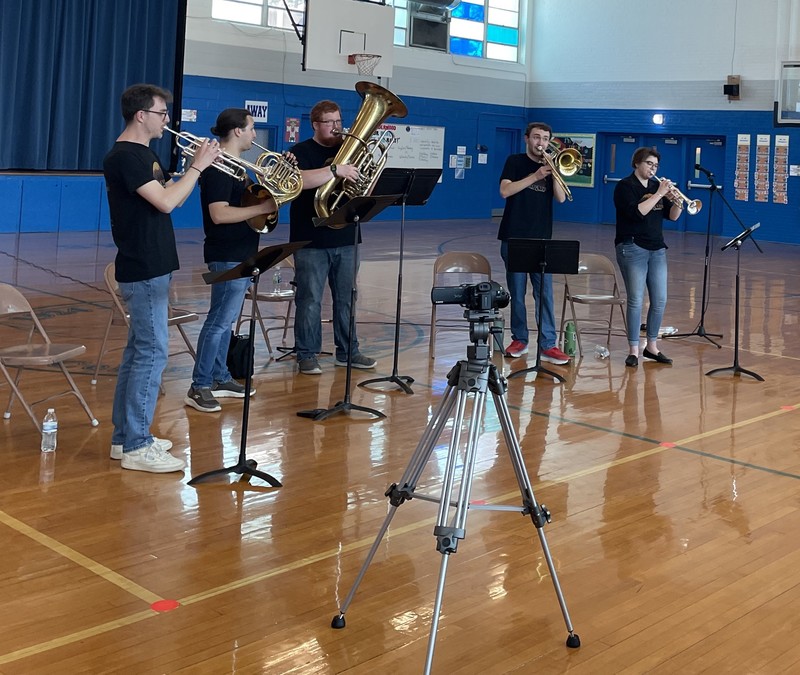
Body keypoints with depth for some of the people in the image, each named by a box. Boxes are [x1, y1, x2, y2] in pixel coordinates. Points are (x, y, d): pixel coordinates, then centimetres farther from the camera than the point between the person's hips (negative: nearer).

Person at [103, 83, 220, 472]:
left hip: (151, 268, 11)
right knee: (153, 352, -9)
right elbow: (167, 203, -24)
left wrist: (199, 166, 4)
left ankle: (124, 437, 21)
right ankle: (136, 447, -3)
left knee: (139, 350, 13)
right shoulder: (125, 156, -16)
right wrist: (198, 166, -14)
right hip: (143, 271, -11)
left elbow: (170, 196, 16)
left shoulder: (143, 155, 15)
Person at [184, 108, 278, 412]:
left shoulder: (234, 165, 14)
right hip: (228, 256, -10)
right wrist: (264, 207, -23)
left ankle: (219, 379, 25)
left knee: (225, 319, 16)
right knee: (220, 321, -7)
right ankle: (199, 387, -2)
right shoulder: (218, 168, -17)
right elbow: (219, 214, -26)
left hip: (241, 255, 10)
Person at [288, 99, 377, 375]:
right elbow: (300, 180, -23)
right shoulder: (301, 152, -2)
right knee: (310, 300, -2)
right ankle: (307, 355, 7)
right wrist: (335, 170, -30)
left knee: (346, 298, 10)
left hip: (345, 239, 5)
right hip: (311, 241, -5)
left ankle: (347, 352, 20)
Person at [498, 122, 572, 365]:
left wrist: (553, 173, -13)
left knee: (545, 292, -3)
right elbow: (505, 191, -12)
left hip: (541, 238, 2)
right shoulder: (515, 162, 3)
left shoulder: (550, 165, 12)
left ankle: (548, 345, -2)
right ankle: (519, 339, 15)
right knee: (517, 292, 4)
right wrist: (535, 176, -17)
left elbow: (561, 198, 1)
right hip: (514, 237, -2)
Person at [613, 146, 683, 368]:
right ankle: (633, 350, -1)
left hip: (657, 249, 6)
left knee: (660, 300, 5)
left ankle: (652, 346, 17)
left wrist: (677, 202, -9)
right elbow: (636, 212, -20)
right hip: (632, 248, -6)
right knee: (636, 300, -8)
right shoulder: (625, 186, -4)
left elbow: (672, 216, 11)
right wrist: (658, 194, -20)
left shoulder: (657, 185, 13)